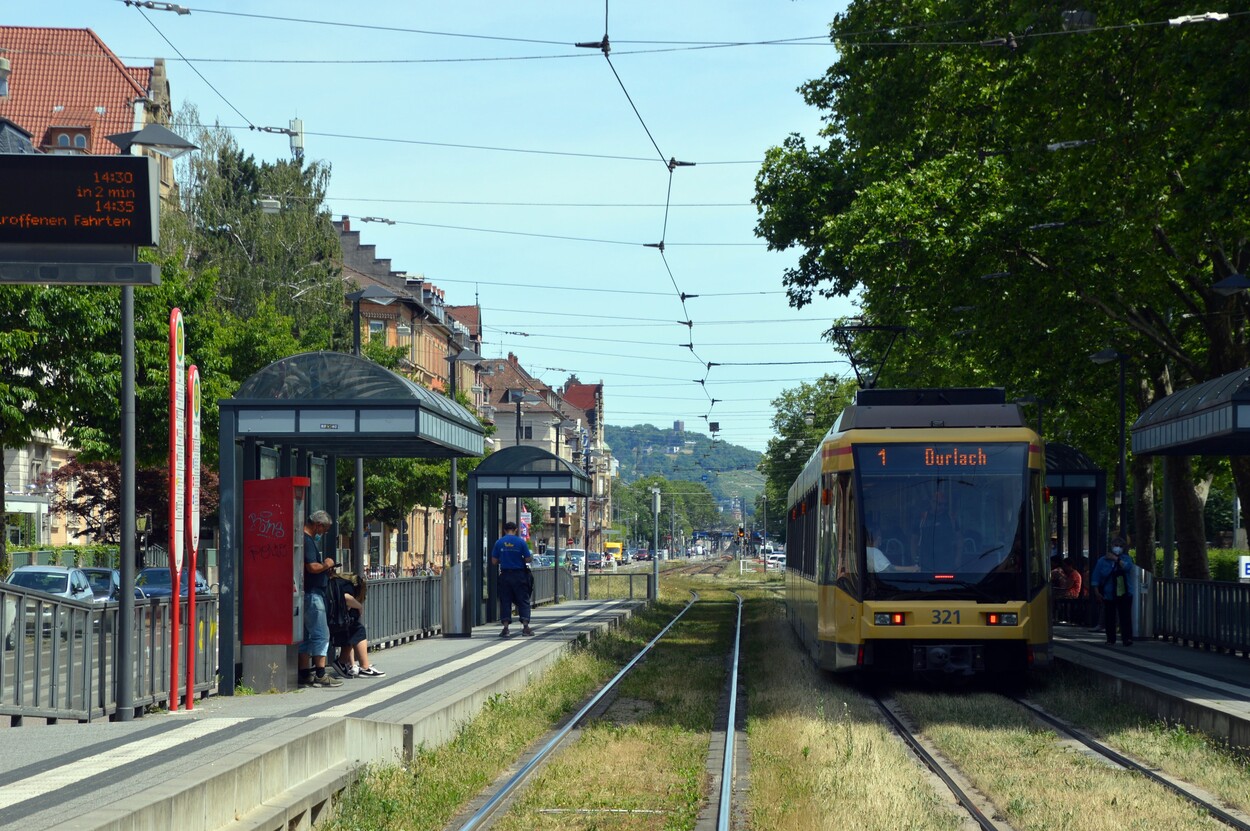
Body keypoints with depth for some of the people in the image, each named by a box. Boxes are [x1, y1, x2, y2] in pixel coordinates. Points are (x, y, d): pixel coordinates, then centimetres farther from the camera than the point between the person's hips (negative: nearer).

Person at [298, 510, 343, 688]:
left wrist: (325, 569, 12)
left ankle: (305, 675, 13)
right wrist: (327, 565, -6)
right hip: (312, 593, -11)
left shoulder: (308, 539, 19)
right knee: (321, 635, -9)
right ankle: (320, 675, -10)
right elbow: (312, 567, -23)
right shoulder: (307, 541, -14)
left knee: (307, 636, 11)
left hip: (309, 594, 11)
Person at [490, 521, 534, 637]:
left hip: (505, 574, 1)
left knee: (505, 601, 6)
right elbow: (528, 559, -5)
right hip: (519, 575, -1)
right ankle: (525, 625, -3)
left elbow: (494, 561, 2)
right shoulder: (520, 542, -5)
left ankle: (505, 627, 0)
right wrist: (531, 557, 17)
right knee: (523, 600, 5)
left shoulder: (499, 542, 0)